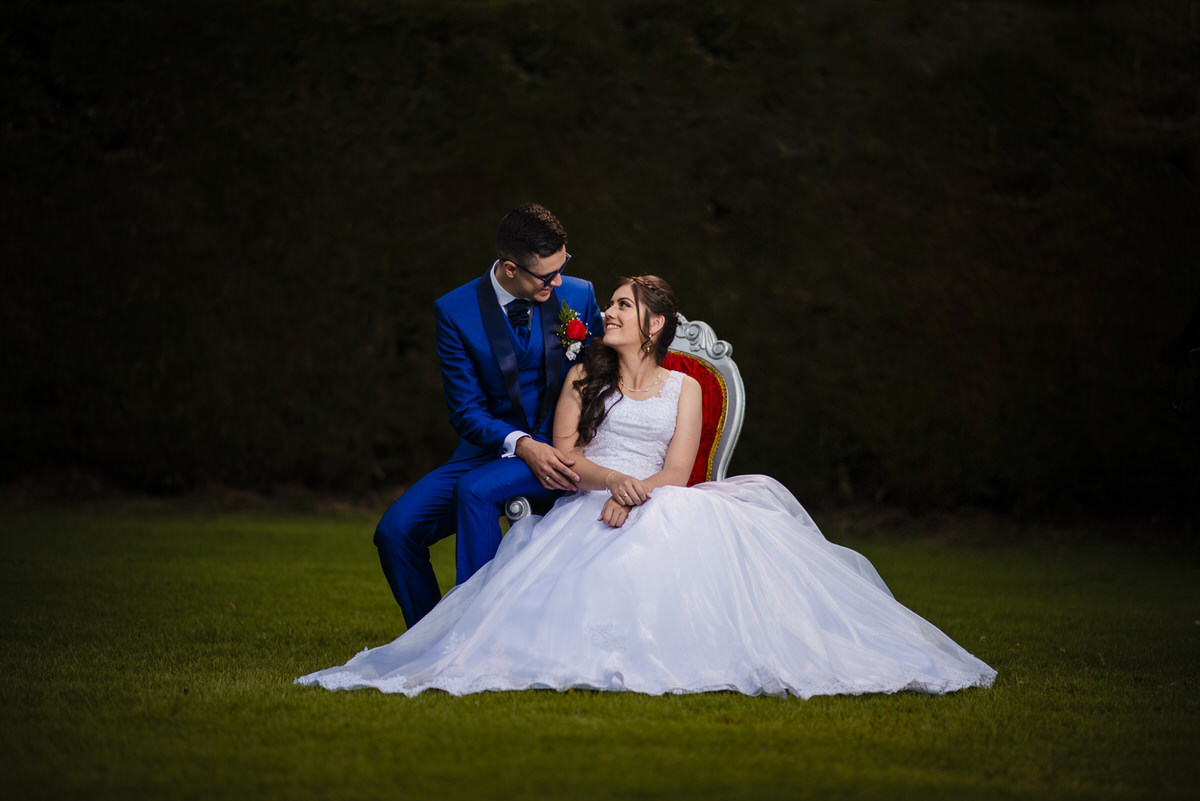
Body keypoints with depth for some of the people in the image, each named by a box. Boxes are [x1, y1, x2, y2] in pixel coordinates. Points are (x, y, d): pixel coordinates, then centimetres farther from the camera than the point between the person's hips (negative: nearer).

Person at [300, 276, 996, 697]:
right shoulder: (586, 376, 18)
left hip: (662, 510, -1)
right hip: (589, 507, 1)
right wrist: (614, 478, -14)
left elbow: (676, 472, 3)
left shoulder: (684, 388, 16)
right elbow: (564, 452, 5)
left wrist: (637, 496, -18)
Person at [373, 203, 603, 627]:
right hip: (491, 446, 2)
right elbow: (466, 410, -6)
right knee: (395, 529, -14)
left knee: (476, 489, -32)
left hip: (559, 451, -2)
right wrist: (522, 445, -24)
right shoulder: (456, 312, -6)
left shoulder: (578, 295, -4)